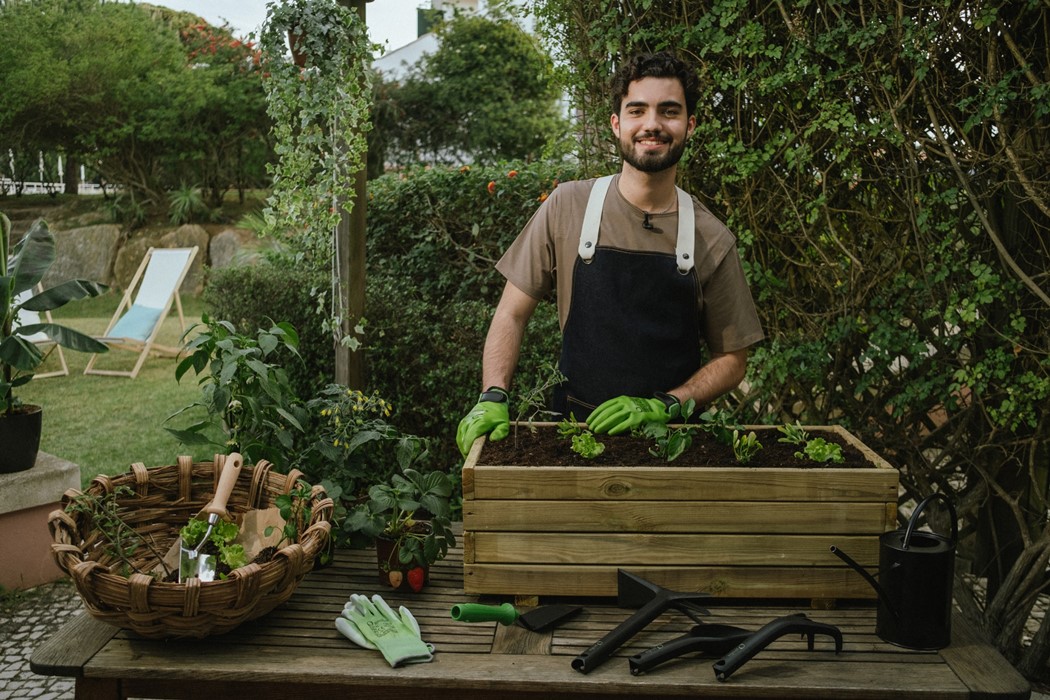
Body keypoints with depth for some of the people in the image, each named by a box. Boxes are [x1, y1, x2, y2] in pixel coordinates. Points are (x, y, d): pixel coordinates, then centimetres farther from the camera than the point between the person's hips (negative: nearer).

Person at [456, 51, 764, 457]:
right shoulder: (567, 207, -1)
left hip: (672, 437, 1)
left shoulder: (713, 241, 0)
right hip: (575, 428, 0)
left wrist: (661, 407, -8)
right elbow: (511, 315, 3)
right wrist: (492, 399, -11)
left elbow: (731, 359, 7)